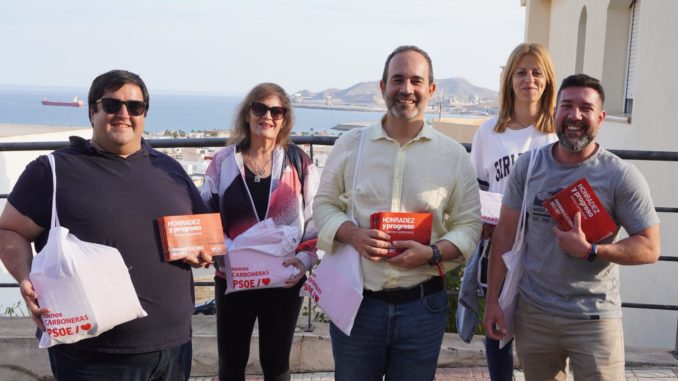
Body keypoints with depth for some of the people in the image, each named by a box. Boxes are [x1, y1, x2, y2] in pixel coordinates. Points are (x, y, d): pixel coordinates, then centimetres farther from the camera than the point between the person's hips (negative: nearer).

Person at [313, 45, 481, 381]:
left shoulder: (454, 155, 0)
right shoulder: (349, 145, 2)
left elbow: (468, 225, 2)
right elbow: (324, 205, 6)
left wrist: (432, 253, -17)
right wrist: (353, 234, -15)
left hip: (423, 306, 0)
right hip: (356, 302, 1)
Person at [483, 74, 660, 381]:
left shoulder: (622, 176, -9)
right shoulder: (528, 166, 0)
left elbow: (649, 248, -7)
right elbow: (505, 234, 2)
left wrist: (589, 251, -21)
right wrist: (492, 300, 0)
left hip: (594, 318, -2)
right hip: (532, 312, 3)